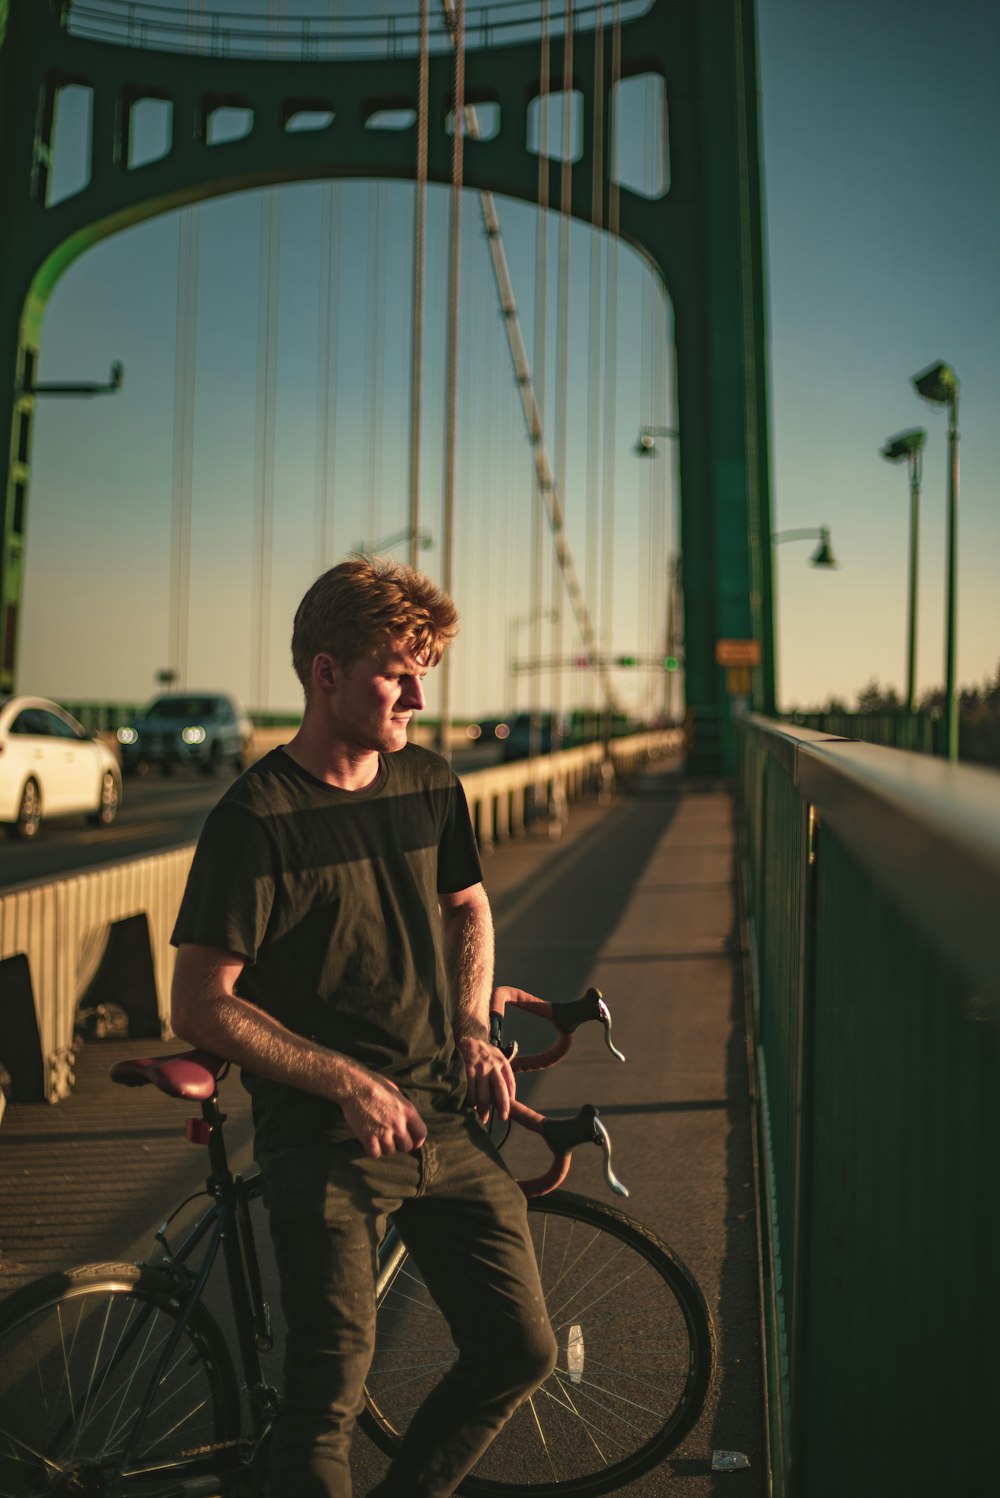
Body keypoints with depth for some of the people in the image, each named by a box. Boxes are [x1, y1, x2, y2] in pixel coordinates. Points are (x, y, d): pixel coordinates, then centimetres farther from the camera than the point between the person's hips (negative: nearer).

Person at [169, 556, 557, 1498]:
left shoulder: (430, 787, 6)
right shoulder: (257, 820, -13)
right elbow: (202, 1007, -12)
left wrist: (473, 1030, 8)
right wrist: (347, 1082, -17)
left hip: (446, 1126, 6)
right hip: (325, 1141, -6)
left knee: (519, 1353, 7)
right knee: (330, 1396, -5)